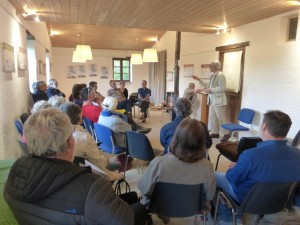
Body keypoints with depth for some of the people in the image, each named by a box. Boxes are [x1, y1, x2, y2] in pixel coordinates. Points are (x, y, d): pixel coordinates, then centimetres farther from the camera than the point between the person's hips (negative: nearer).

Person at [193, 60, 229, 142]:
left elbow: (222, 88, -21)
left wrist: (211, 90, -20)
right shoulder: (213, 75, 14)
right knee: (212, 117, 13)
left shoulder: (220, 75, -15)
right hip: (212, 100, 10)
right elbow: (208, 86, 19)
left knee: (221, 118, -4)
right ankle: (215, 133, 23)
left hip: (218, 100, -10)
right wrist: (199, 80, 16)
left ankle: (226, 134, 7)